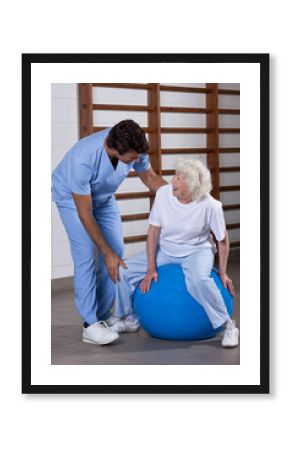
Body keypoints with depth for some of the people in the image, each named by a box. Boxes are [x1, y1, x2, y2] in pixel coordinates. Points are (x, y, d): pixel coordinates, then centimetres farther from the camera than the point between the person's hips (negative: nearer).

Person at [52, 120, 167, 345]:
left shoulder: (133, 147, -28)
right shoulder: (83, 159, -42)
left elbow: (150, 176, -7)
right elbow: (84, 213, -32)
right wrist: (107, 252, -29)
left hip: (104, 196, 6)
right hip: (72, 197, -5)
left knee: (117, 250, -1)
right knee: (86, 255, -16)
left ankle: (103, 315, 10)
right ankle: (91, 325, -12)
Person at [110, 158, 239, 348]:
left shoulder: (210, 205, -23)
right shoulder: (163, 194, -16)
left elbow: (223, 239, -8)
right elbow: (154, 232, -9)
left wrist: (223, 273, -3)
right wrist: (151, 268, -11)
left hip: (197, 250, -4)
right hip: (166, 250, 4)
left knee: (198, 279, -37)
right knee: (125, 270, -8)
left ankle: (228, 325, -18)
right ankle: (128, 318, 16)